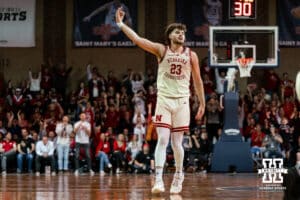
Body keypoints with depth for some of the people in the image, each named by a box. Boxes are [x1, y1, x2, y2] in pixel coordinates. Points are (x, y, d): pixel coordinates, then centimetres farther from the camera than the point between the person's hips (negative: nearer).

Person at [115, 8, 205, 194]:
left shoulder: (191, 55, 4)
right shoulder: (161, 50, 0)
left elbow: (197, 80, 10)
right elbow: (137, 39, -7)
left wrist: (202, 104, 9)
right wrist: (121, 24, -14)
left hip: (182, 101, 1)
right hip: (164, 100, -1)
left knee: (177, 142, 6)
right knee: (162, 140, -11)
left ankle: (179, 175, 26)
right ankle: (158, 179, -17)